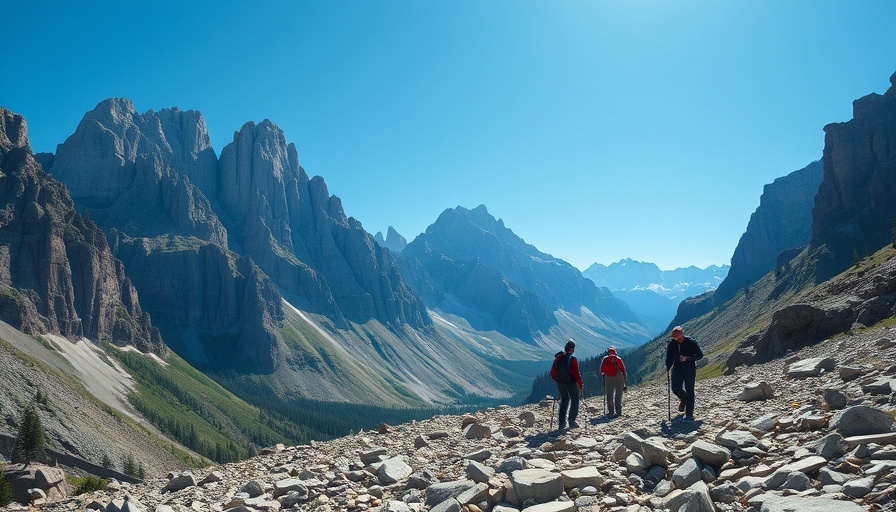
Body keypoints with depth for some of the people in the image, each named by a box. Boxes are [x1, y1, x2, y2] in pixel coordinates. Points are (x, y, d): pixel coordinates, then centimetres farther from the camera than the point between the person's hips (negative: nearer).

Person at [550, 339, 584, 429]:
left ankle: (562, 422, 13)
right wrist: (580, 384, -6)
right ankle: (572, 421, 1)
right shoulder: (572, 359, -14)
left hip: (560, 384, 5)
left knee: (564, 401, 18)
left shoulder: (558, 358, 3)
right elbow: (576, 373, -17)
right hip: (571, 383, -5)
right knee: (574, 401, 10)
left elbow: (552, 373, 6)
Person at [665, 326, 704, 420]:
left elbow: (700, 355, -11)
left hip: (690, 368, -3)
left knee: (689, 390, -6)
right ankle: (683, 398, 33)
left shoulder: (691, 342, -15)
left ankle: (689, 414, 2)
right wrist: (668, 368, 1)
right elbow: (669, 356, 6)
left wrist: (687, 358, -22)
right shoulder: (671, 343, -6)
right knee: (675, 388, -3)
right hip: (677, 368, 3)